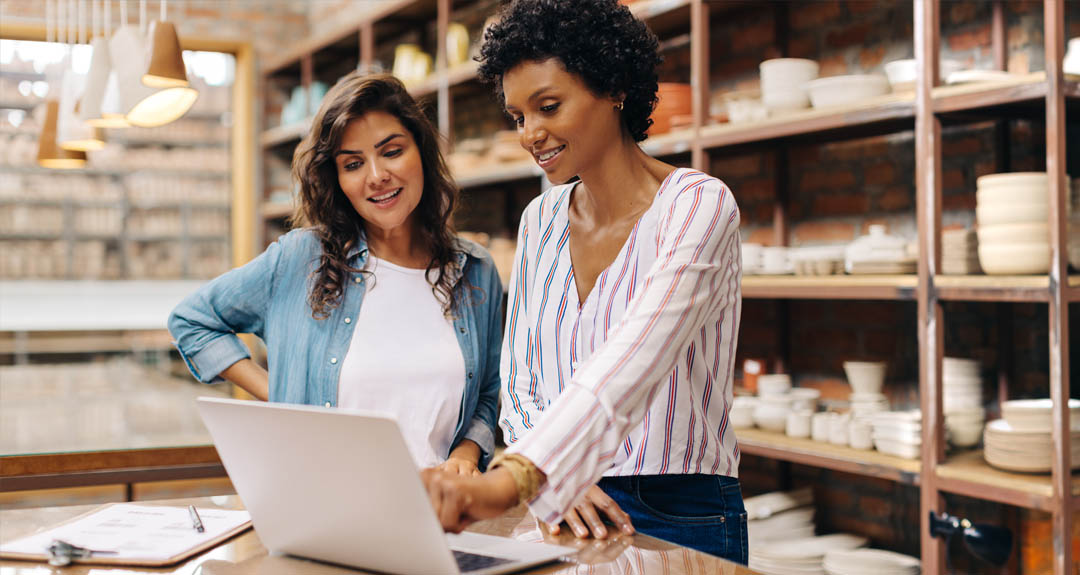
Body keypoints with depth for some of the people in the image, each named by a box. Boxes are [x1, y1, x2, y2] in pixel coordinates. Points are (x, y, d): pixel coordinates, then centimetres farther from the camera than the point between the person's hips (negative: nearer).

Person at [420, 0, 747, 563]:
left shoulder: (698, 205, -11)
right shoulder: (540, 220, 7)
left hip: (679, 521, -4)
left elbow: (627, 366, -26)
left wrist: (511, 480, -38)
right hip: (557, 511, 5)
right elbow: (518, 380, 9)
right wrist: (554, 479, -10)